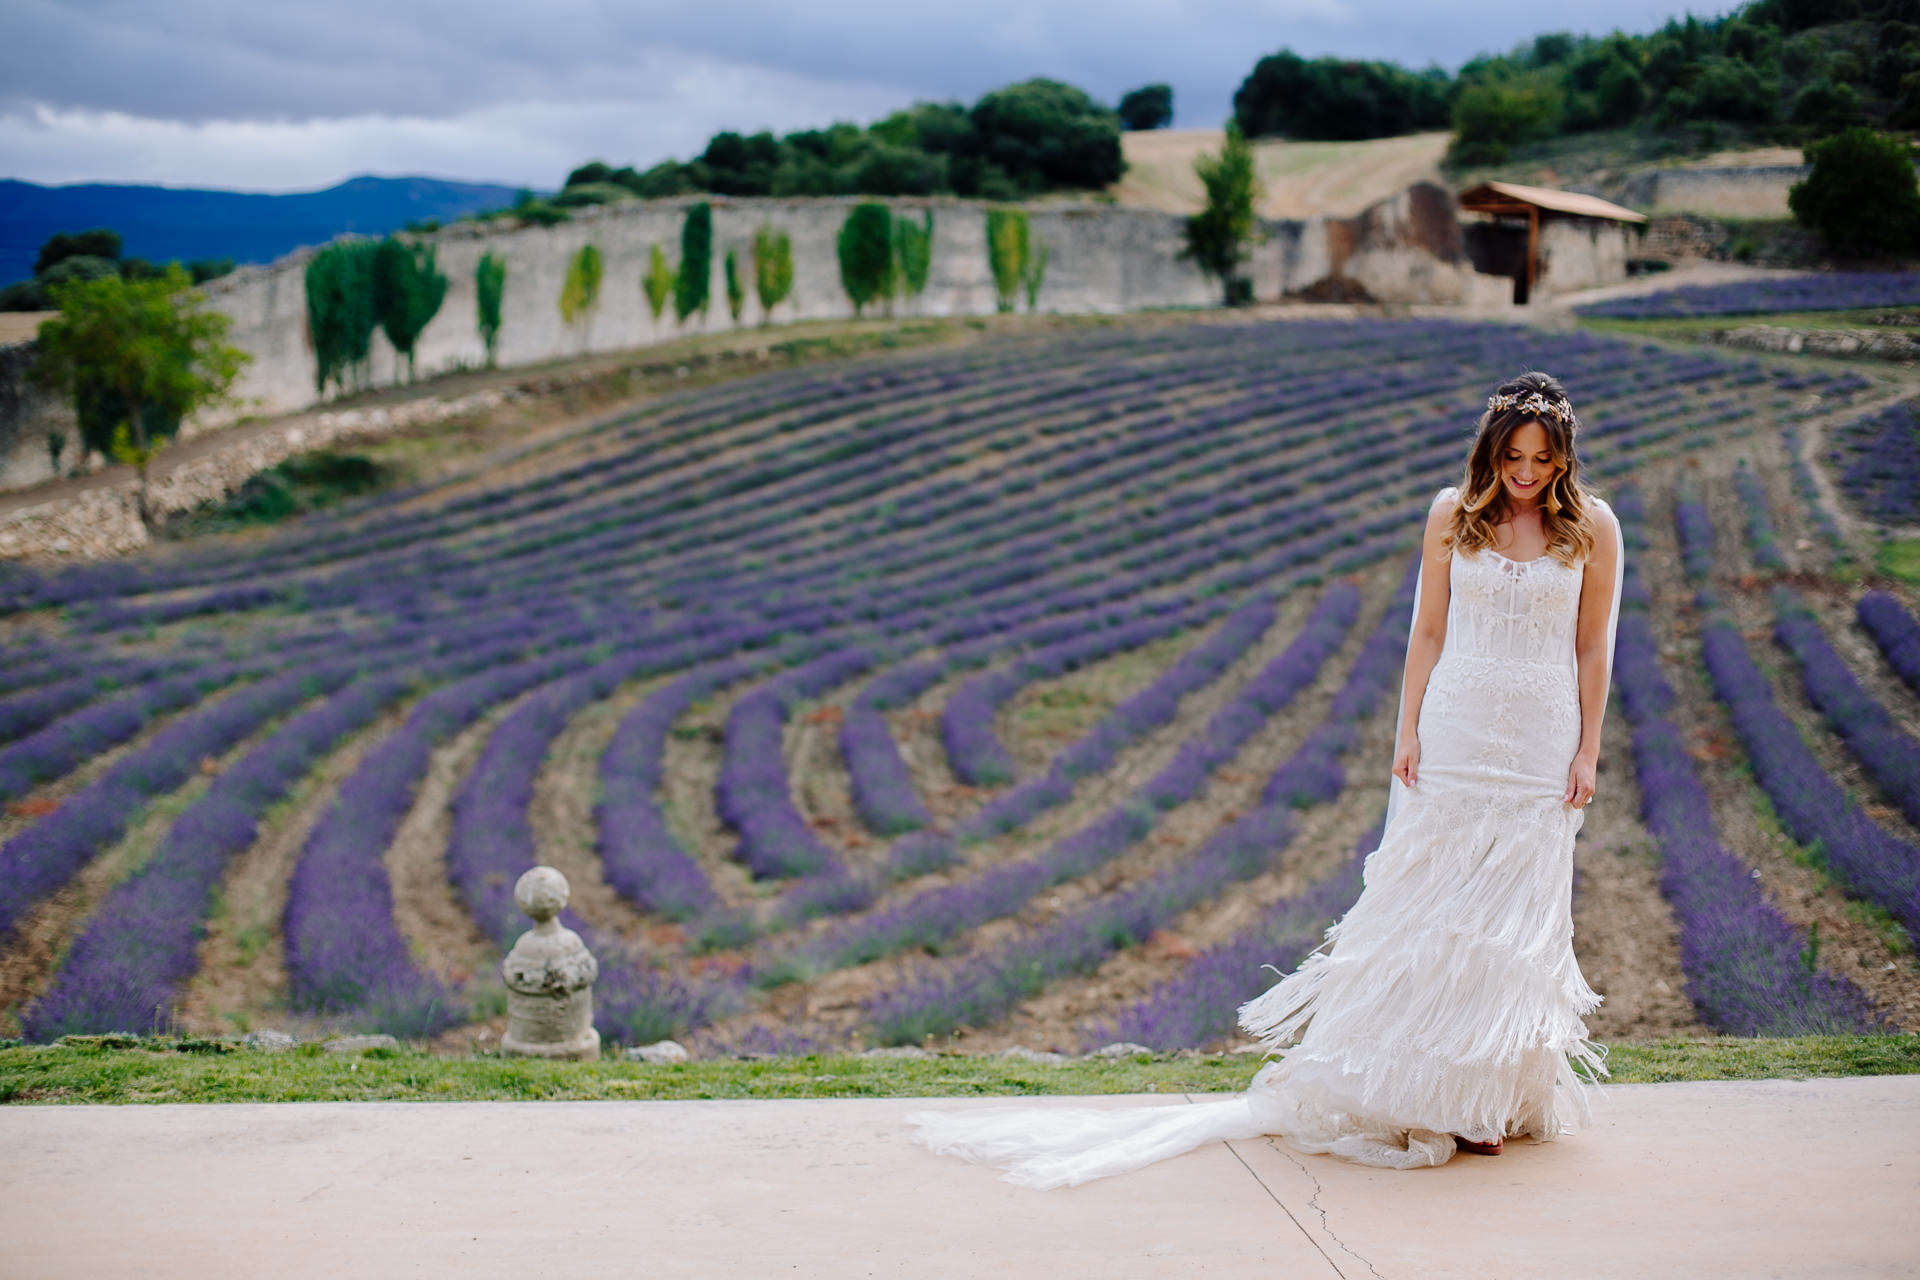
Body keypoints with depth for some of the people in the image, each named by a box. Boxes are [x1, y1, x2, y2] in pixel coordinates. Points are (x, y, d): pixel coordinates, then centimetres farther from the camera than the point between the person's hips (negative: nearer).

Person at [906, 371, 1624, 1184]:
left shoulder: (1592, 526, 0)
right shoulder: (1452, 515, 2)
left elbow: (1593, 647, 3)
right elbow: (1427, 632, 5)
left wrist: (1588, 752, 0)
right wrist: (1408, 732, -1)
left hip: (1542, 743, 0)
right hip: (1454, 729, 0)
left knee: (1518, 915, 3)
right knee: (1424, 899, -1)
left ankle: (1486, 1099, 15)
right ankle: (1410, 1089, 10)